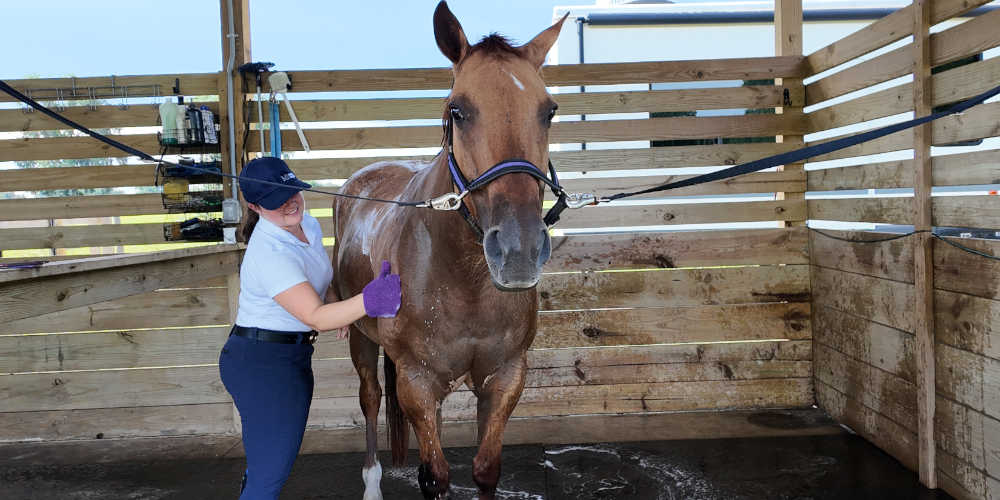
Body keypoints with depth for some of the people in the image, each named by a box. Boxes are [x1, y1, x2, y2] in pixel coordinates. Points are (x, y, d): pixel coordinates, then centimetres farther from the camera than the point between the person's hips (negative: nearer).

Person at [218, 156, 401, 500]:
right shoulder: (270, 255, -24)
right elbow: (315, 317, -27)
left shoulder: (308, 225, 5)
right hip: (262, 361, -9)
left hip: (294, 356, 9)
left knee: (267, 467, 20)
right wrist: (367, 302, -39)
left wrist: (344, 309, 9)